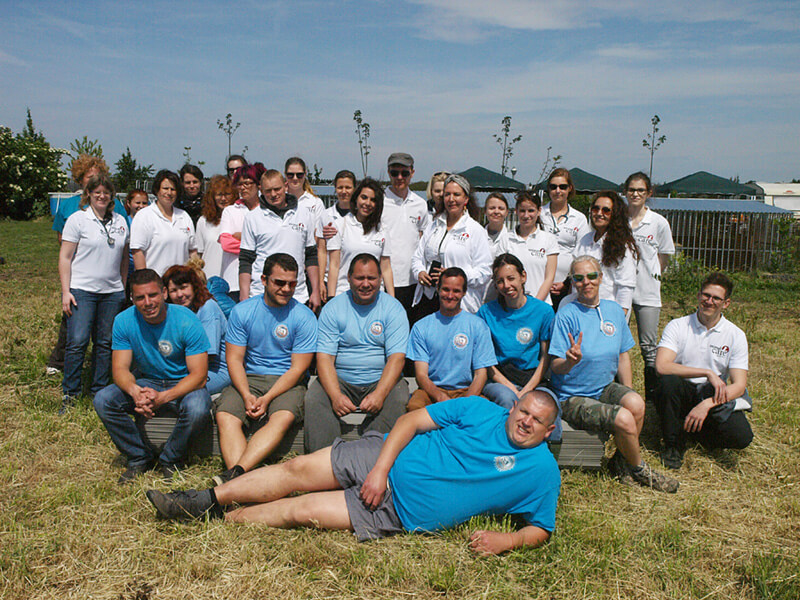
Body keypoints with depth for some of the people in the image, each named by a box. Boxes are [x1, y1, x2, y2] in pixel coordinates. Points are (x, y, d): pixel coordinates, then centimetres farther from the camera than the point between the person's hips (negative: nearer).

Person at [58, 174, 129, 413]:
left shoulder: (120, 222, 13)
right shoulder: (77, 219, 1)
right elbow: (65, 258, -1)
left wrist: (124, 288, 15)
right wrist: (66, 291, -8)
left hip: (112, 292, 4)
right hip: (82, 290, -3)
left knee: (106, 343, 5)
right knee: (77, 342, -7)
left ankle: (99, 391, 17)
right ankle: (70, 394, 5)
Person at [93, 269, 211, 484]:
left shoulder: (187, 321, -19)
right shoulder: (123, 321, -8)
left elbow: (198, 374, -21)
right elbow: (120, 368, -10)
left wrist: (162, 397, -36)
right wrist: (134, 391, -34)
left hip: (184, 384, -3)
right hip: (147, 382, 4)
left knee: (197, 409, -36)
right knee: (103, 400, -20)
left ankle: (170, 460, -6)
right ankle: (139, 457, -2)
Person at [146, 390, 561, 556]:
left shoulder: (542, 473, 0)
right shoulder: (480, 410, 2)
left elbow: (541, 529, 3)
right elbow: (411, 421, -1)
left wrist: (504, 541, -18)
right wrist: (380, 468, -14)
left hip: (400, 511, -2)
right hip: (386, 459, 2)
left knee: (300, 510, -11)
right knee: (296, 470, -8)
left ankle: (218, 521, 7)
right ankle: (206, 500, 10)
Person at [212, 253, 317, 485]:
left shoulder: (304, 317, -5)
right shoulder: (242, 311, 3)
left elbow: (298, 368, -6)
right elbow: (234, 359, 1)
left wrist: (267, 399, -18)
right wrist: (247, 396, -16)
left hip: (287, 382, -2)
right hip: (249, 379, 2)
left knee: (283, 418, -33)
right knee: (225, 416, -26)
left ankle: (236, 473, -42)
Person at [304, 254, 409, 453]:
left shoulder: (393, 308, 1)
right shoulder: (333, 308, 2)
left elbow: (396, 357, -9)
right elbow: (324, 357, -6)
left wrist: (379, 394, -26)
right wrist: (336, 396, -23)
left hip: (381, 381, -1)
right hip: (340, 380, 1)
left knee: (398, 399, -29)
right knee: (313, 399, -25)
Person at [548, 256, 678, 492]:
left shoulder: (614, 310, 6)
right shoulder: (567, 314, -12)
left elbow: (623, 356, 14)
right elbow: (555, 367, -15)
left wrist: (628, 393, 4)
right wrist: (571, 361, -37)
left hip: (605, 388, 5)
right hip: (572, 398, -5)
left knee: (636, 404, -26)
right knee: (623, 418, -26)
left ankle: (621, 462, -2)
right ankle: (639, 470, 4)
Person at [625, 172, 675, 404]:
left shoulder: (659, 223, 0)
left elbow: (664, 257, 9)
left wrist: (650, 277, 5)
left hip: (647, 291, -1)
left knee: (649, 347, 2)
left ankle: (652, 397, 11)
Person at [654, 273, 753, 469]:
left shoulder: (736, 335, -1)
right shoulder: (677, 326, -5)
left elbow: (739, 385, -9)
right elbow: (662, 366, -21)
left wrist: (707, 404, -25)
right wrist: (708, 373, -24)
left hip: (715, 398, 1)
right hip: (681, 395, -1)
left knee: (742, 437, -25)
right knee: (668, 381, -35)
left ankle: (690, 429, 6)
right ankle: (673, 444, -12)